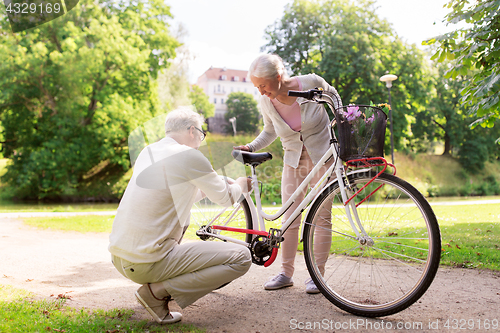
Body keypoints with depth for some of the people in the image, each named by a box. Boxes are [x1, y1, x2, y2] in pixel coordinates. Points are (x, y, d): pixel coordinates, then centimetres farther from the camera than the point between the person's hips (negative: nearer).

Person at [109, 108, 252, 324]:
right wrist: (240, 185, 24)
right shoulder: (189, 156, -11)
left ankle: (157, 285, 22)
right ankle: (158, 291, -8)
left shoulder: (147, 152, 13)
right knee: (242, 258, -6)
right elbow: (225, 198, 2)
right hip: (147, 263, -9)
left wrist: (206, 189, 37)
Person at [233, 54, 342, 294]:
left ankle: (317, 274, 10)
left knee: (321, 217, -2)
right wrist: (251, 147, -8)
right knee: (290, 218, 2)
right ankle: (286, 273, 14)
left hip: (322, 156, -2)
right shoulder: (266, 102, -11)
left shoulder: (311, 83, -19)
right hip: (293, 160, 3)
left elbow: (334, 97, 5)